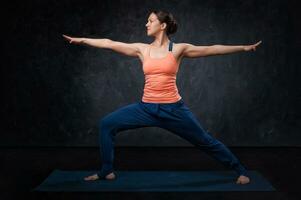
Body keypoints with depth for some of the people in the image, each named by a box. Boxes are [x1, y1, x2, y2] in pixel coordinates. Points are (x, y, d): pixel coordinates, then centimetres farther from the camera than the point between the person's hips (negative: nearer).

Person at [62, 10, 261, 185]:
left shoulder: (178, 49, -3)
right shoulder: (142, 49, 5)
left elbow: (210, 49, -3)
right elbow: (110, 43, 5)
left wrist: (243, 47, -5)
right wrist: (82, 40, 5)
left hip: (173, 109, -3)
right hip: (147, 108, 3)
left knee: (205, 141, 6)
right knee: (107, 124, -3)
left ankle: (241, 170, 25)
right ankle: (107, 171, 10)